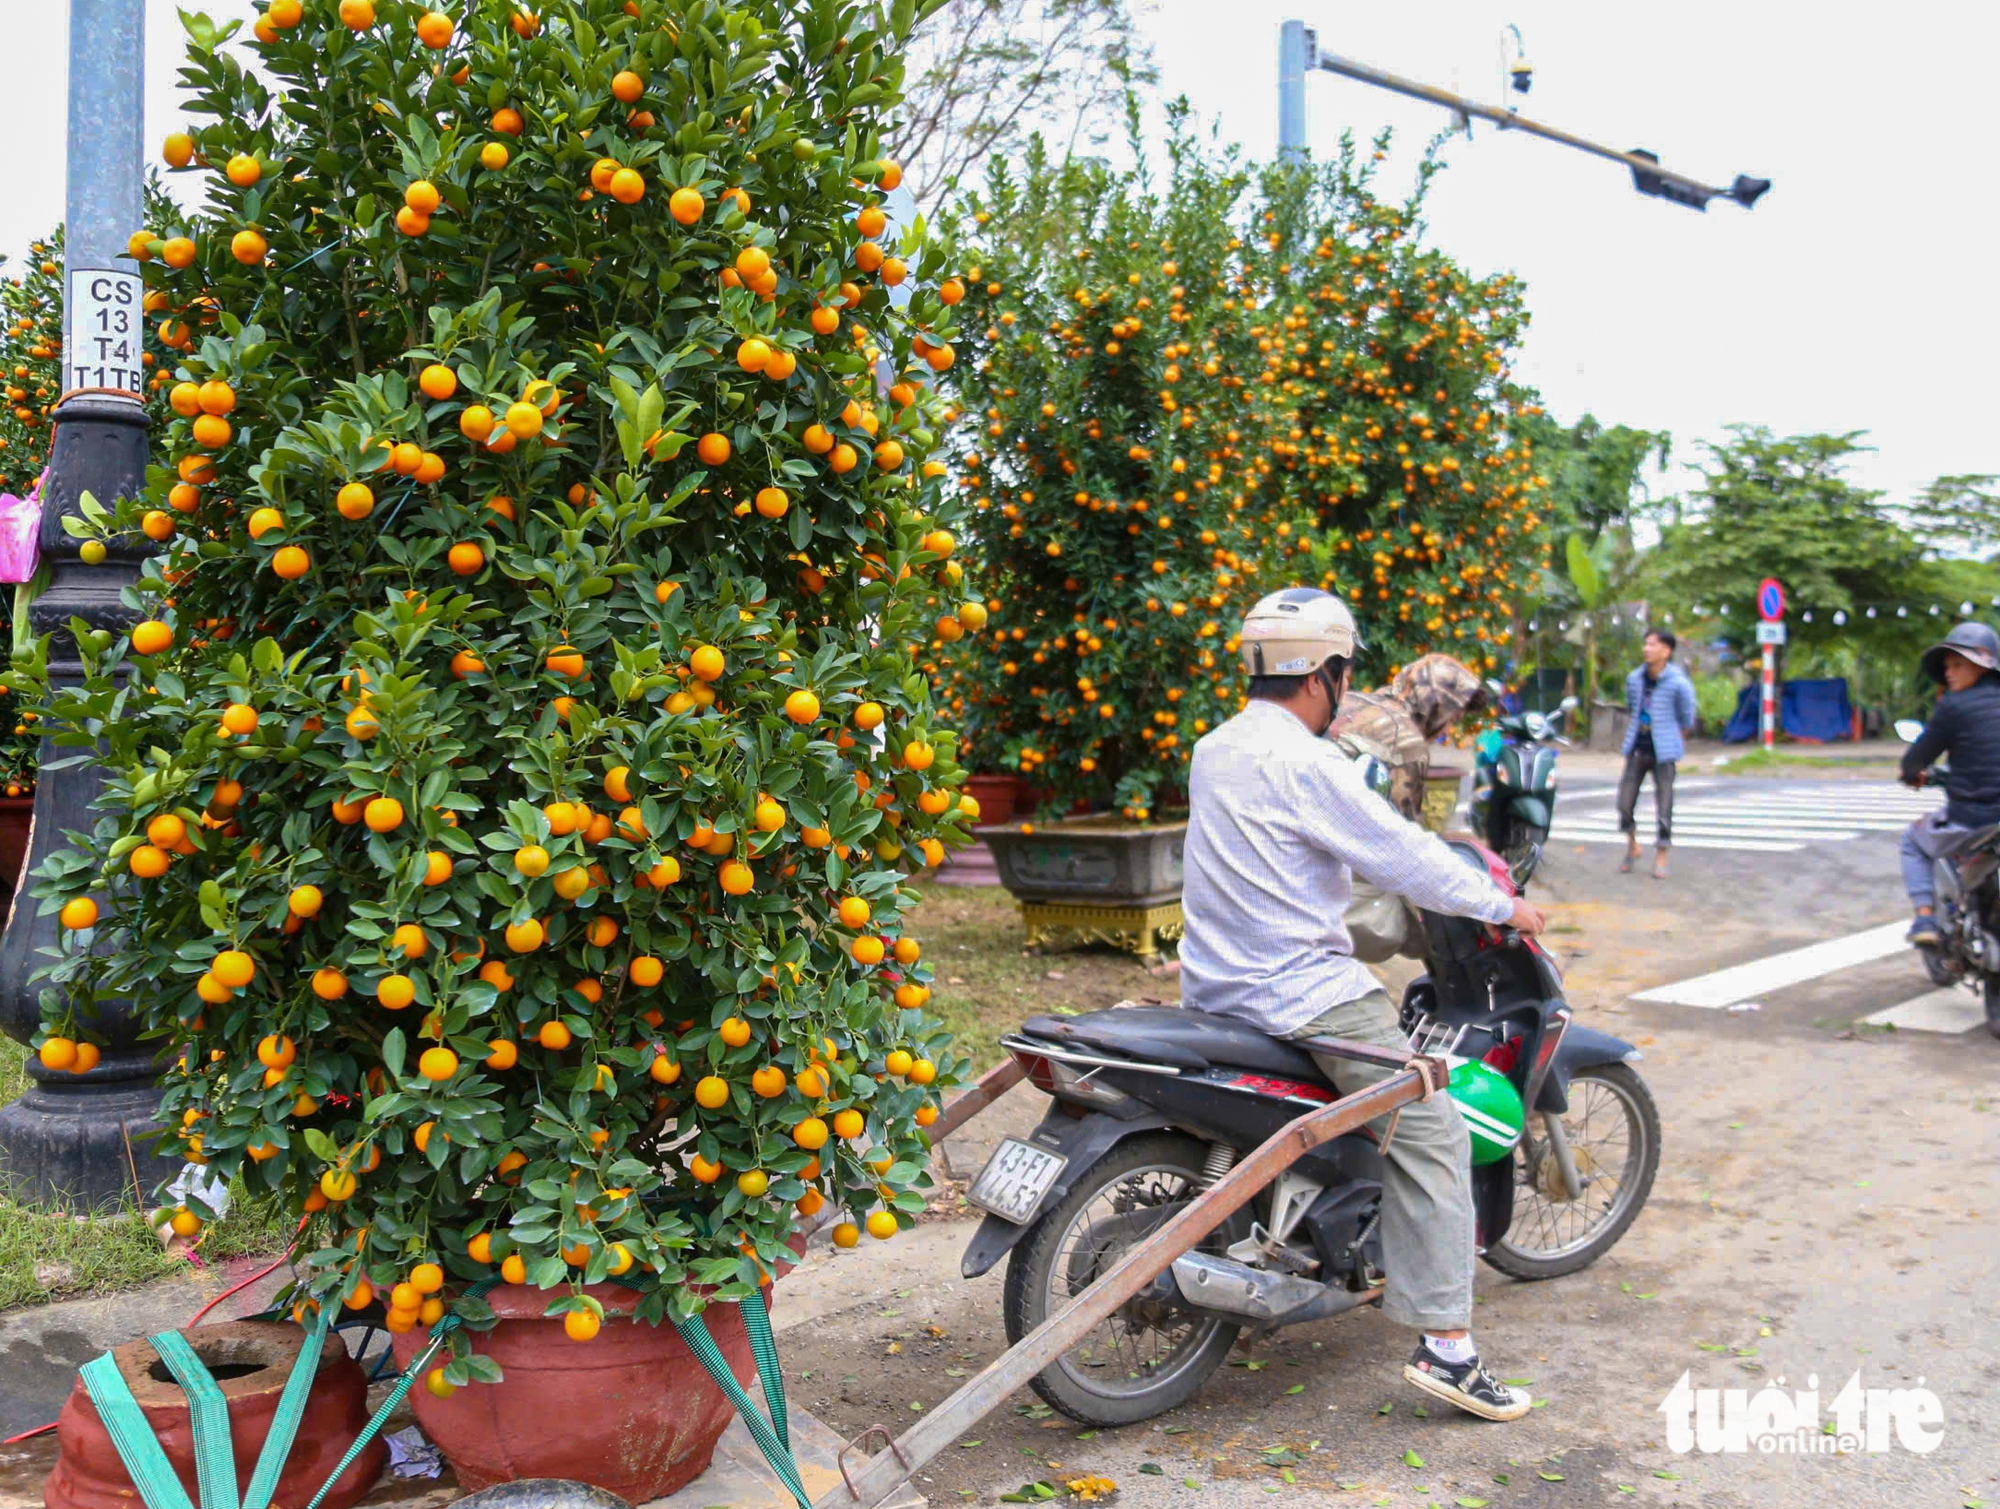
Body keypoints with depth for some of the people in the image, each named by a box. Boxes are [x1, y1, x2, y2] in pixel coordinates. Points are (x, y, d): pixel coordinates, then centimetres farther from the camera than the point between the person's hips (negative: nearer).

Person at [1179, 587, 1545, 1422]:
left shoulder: (1215, 750, 11)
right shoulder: (1305, 763, -18)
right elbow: (1400, 856, -15)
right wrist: (1502, 904, -1)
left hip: (1217, 984, 10)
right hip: (1298, 992, -10)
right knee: (1430, 1132, -6)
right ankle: (1447, 1346, -9)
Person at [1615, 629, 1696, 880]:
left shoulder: (1678, 683, -11)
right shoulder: (1634, 679, 4)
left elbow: (1687, 720, 0)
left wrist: (1668, 738, 8)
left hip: (1663, 753, -4)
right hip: (1637, 749, 4)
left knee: (1663, 807, -2)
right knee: (1624, 803, 4)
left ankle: (1661, 859, 11)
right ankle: (1632, 847, 28)